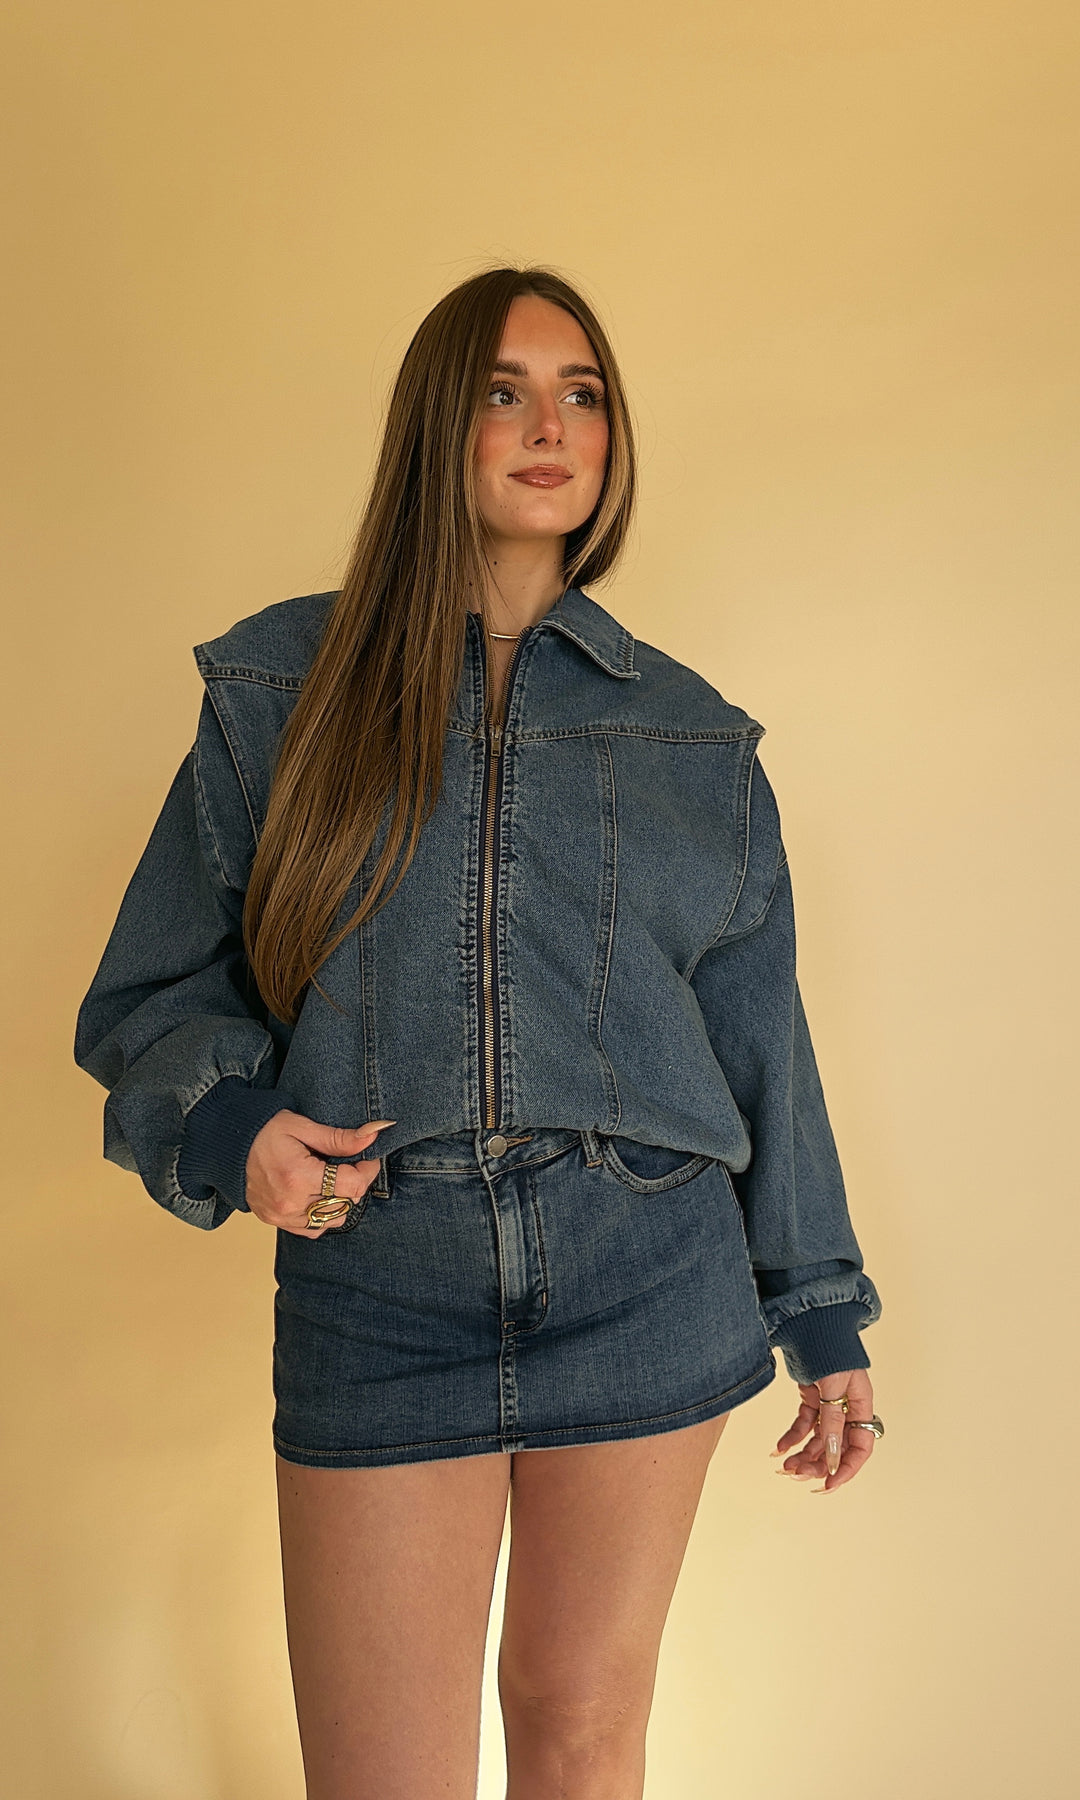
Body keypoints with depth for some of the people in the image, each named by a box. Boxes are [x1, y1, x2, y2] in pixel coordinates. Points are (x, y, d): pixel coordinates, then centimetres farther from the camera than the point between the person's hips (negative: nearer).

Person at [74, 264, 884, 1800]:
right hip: (376, 1290, -1)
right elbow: (157, 991, 7)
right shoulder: (284, 687, 3)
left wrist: (826, 1321, 12)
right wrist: (226, 1123, -15)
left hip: (648, 1287, 1)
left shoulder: (691, 736, 7)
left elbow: (760, 1041, 10)